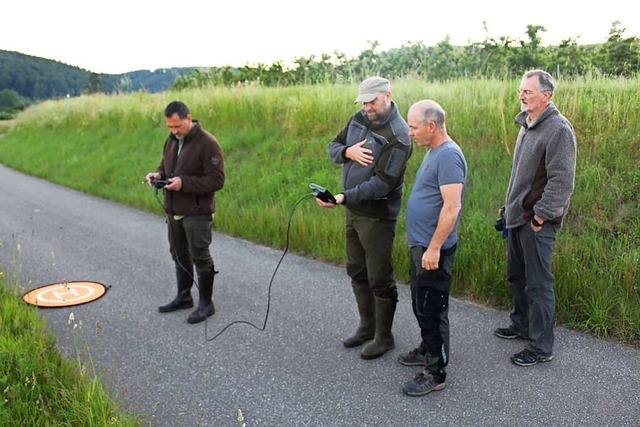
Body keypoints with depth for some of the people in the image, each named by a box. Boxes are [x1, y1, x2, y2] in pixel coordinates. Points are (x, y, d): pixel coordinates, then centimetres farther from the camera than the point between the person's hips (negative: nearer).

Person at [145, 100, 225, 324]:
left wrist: (184, 183, -26)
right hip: (174, 210, 8)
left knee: (200, 258, 2)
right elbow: (165, 164, 21)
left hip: (197, 213, -8)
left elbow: (217, 180, -20)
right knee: (179, 255, 19)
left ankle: (206, 304, 15)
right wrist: (158, 174, -2)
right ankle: (183, 297, 35)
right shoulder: (172, 140, 7)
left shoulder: (207, 143, -17)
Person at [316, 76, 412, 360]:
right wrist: (348, 151, -13)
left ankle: (384, 337, 21)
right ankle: (367, 326, 36)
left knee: (379, 278, 3)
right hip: (352, 209, 8)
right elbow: (333, 147, 10)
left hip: (377, 214, -8)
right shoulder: (359, 118, 4)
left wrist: (344, 197, -33)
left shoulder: (397, 135, -20)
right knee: (357, 271, 18)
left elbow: (382, 183, -26)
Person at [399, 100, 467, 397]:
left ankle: (435, 373, 13)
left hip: (433, 250, -10)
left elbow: (452, 207, -25)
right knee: (421, 304, 22)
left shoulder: (449, 156, -20)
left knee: (432, 309, 0)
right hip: (419, 245, 10)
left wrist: (434, 248, -24)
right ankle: (428, 350, 39)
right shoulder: (433, 152, 12)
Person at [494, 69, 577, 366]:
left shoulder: (558, 129, -17)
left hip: (537, 222, -9)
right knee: (516, 276, 20)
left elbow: (561, 180, -21)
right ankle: (522, 324, 39)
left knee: (538, 284, -1)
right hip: (517, 216, 9)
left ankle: (541, 347, 11)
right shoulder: (527, 125, 12)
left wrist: (541, 215, -19)